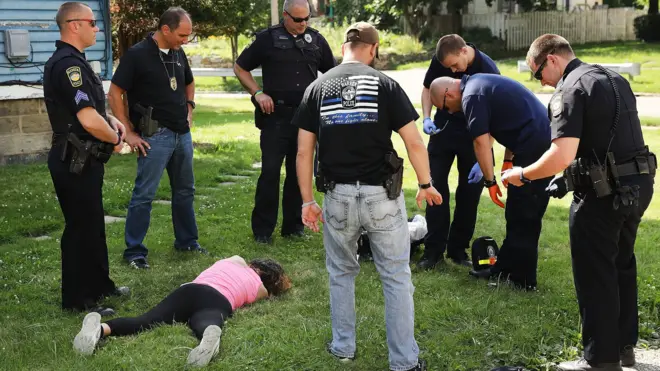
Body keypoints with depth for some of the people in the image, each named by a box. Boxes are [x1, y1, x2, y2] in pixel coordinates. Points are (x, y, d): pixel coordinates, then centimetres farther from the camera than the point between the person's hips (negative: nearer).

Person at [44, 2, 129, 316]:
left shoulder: (67, 61, 13)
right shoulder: (69, 64, -21)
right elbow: (89, 121, -30)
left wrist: (110, 119, 9)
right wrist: (114, 139, -11)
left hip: (82, 159, 11)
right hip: (76, 162, -11)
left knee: (93, 225, 19)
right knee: (80, 228, -1)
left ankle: (99, 284, 32)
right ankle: (77, 299, 10)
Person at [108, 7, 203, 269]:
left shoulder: (178, 54, 8)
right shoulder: (137, 55, -12)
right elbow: (115, 94, -11)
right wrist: (129, 133, -12)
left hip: (182, 134, 7)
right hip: (155, 136, -7)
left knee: (185, 191, 15)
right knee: (144, 194, -4)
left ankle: (187, 241, 29)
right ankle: (134, 251, 4)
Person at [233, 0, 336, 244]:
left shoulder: (316, 39, 7)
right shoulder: (268, 39, -2)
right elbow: (240, 68, 5)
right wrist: (257, 93, -7)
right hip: (276, 116, -3)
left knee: (299, 173, 9)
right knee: (270, 172, -3)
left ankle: (293, 225, 20)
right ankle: (263, 230, 6)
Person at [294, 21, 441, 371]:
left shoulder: (317, 87, 4)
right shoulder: (385, 84, -2)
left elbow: (304, 152, 3)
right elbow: (414, 143, -6)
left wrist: (307, 200, 10)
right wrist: (426, 185, 8)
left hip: (338, 195, 2)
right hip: (382, 194, -2)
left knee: (341, 273, 22)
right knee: (397, 277, 9)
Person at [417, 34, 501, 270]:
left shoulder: (488, 71, -25)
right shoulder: (440, 60, -14)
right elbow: (428, 88, 5)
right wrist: (427, 117, -13)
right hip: (444, 128, 3)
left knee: (470, 190, 1)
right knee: (436, 185, -2)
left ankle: (458, 248, 13)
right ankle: (434, 249, 3)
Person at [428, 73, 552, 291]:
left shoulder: (472, 97, -10)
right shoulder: (480, 83, 19)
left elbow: (482, 142, -14)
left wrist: (490, 181, -6)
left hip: (532, 150, -10)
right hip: (547, 140, 10)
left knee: (521, 218, 0)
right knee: (526, 215, 15)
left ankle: (522, 281, 8)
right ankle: (504, 268, 25)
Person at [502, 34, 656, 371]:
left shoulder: (570, 90, -15)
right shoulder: (615, 79, 14)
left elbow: (561, 156, -26)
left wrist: (522, 174, -10)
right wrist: (571, 178, 18)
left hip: (603, 194, -9)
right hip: (639, 184, 9)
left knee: (595, 275, 4)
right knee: (622, 267, 21)